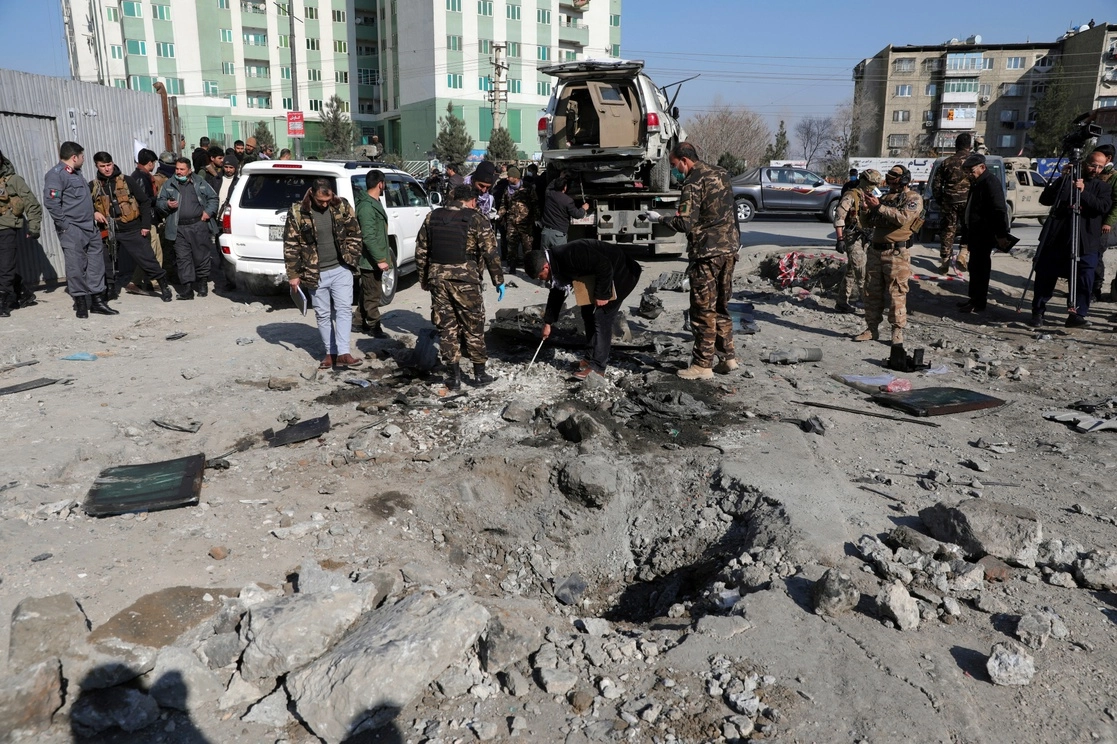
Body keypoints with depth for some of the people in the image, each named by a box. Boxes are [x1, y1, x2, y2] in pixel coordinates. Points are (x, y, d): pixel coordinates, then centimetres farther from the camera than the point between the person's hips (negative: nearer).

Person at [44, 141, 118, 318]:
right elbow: (51, 202, -19)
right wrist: (65, 225, -17)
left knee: (96, 264, 8)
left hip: (90, 228, 9)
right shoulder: (56, 175, -10)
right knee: (76, 267, -3)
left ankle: (97, 300, 13)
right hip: (72, 230, -9)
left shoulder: (76, 173, 19)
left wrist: (93, 214, 16)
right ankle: (81, 302, 5)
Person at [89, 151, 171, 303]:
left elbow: (145, 202, 0)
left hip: (132, 230, -3)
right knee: (107, 265, 8)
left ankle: (163, 286, 9)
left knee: (147, 259, -3)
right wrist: (93, 213, -8)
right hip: (108, 232, 3)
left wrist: (146, 225, -5)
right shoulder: (93, 186, 6)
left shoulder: (127, 181, -1)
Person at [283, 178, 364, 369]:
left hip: (341, 269, 0)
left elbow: (355, 234, 6)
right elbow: (290, 245, -3)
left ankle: (343, 353, -10)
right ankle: (330, 352, 19)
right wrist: (293, 274, -4)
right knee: (323, 314, 9)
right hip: (315, 274, 0)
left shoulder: (342, 207, -3)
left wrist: (350, 258, -2)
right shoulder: (297, 213, -7)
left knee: (343, 309, -8)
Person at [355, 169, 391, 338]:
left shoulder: (374, 203, 13)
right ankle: (373, 326, 9)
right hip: (371, 260, -10)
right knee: (373, 294, -1)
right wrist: (380, 259, -25)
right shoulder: (367, 207, -21)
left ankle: (365, 323, 27)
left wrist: (382, 256, 22)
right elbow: (368, 237, -25)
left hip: (373, 259, 10)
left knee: (368, 293, 18)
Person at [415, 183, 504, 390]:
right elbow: (490, 253, -6)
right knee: (473, 327, 9)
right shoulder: (476, 220, -2)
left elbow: (421, 251, 12)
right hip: (465, 279, -3)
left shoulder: (432, 217, 10)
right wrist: (498, 281, 1)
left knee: (446, 327, 10)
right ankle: (479, 373, 16)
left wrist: (423, 278, 21)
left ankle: (454, 375, 12)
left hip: (437, 279, 3)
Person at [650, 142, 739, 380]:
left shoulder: (694, 182, -14)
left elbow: (685, 224, -18)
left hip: (707, 252, -8)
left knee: (703, 310, -2)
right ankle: (728, 356, 21)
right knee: (721, 307, 17)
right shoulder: (721, 174, 12)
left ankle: (702, 365, 3)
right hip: (729, 248, 8)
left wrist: (660, 218, -5)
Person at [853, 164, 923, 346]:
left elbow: (902, 218, -19)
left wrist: (879, 207, -17)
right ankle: (872, 328, 14)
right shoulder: (886, 197, 20)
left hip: (896, 253, -7)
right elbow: (871, 223, 20)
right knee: (872, 292, 7)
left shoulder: (914, 199, 0)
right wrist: (871, 207, 2)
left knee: (896, 293, -5)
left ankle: (898, 330, 1)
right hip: (875, 250, 7)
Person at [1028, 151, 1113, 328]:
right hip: (1056, 239, 0)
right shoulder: (1066, 181, 11)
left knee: (1084, 280, -6)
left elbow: (1104, 207, -6)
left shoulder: (1103, 187, 12)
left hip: (1086, 243, 0)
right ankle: (1037, 312, 12)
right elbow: (1044, 199, 3)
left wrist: (1084, 192, -18)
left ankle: (1077, 314, 2)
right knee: (1045, 276, 2)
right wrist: (1061, 179, -8)